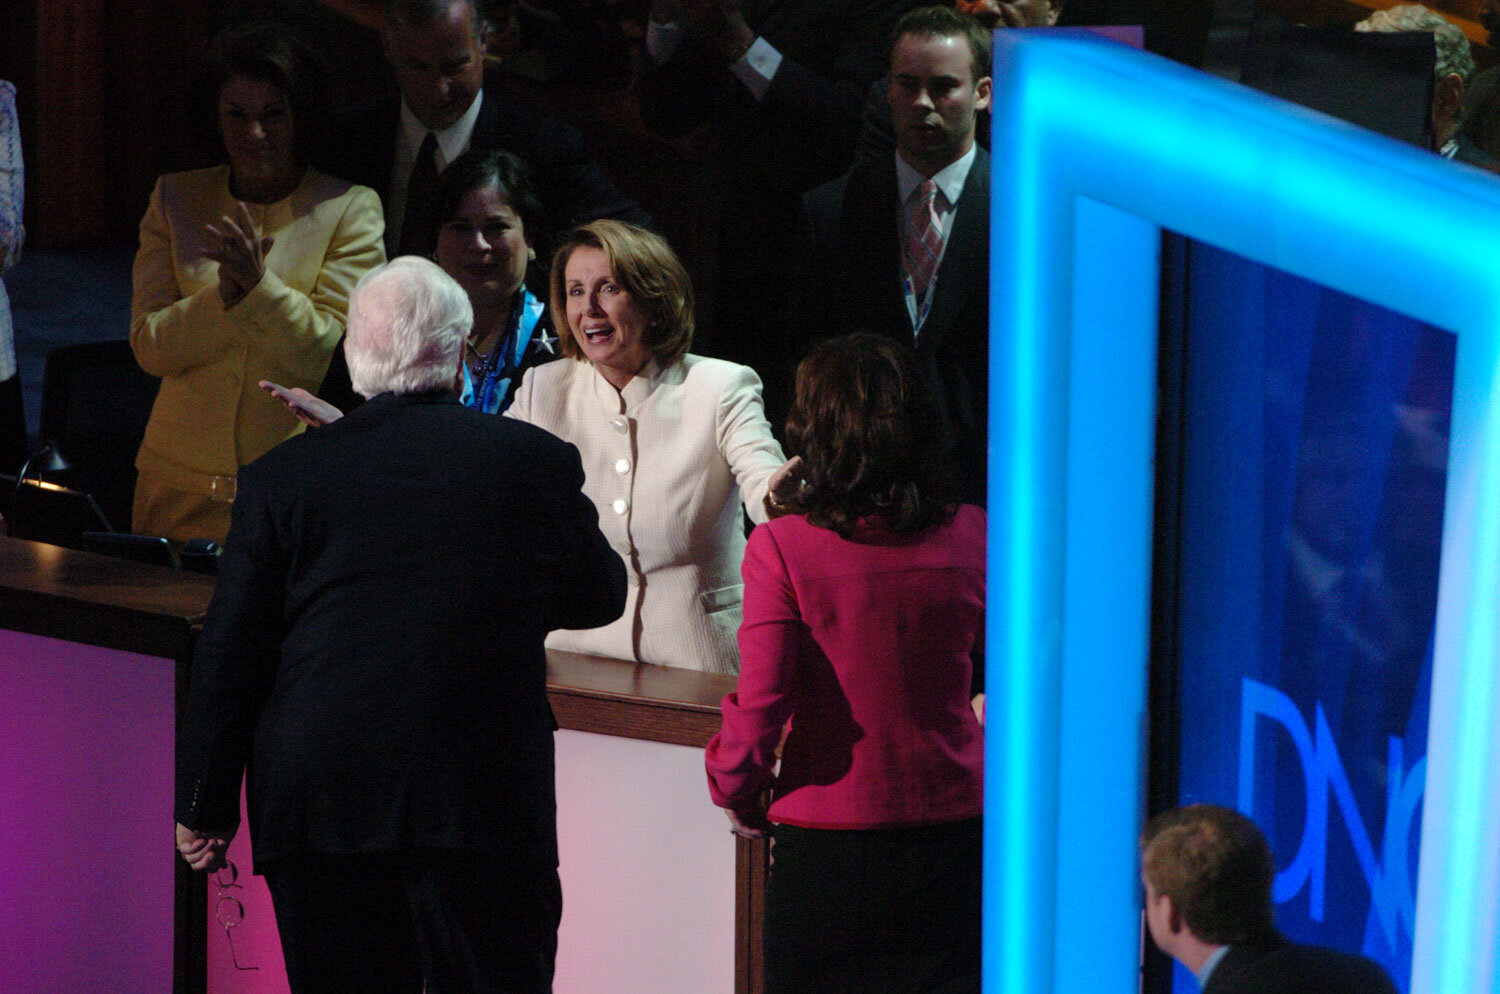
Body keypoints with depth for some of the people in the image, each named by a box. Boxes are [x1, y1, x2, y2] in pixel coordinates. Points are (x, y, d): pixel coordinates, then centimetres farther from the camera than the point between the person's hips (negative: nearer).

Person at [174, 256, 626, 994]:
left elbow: (229, 656, 1)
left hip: (318, 807, 1)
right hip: (486, 797, -1)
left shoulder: (282, 476, 0)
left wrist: (205, 803, 9)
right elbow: (599, 596, 15)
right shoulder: (535, 462, 0)